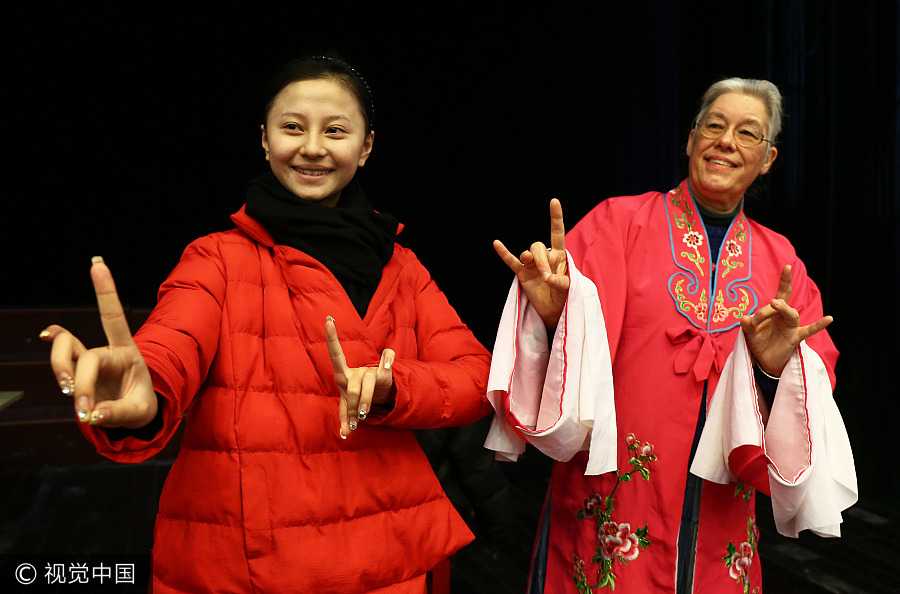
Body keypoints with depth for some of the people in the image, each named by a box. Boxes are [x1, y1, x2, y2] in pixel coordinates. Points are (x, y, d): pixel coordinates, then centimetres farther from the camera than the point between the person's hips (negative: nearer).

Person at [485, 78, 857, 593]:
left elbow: (818, 383, 3)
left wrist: (777, 367, -18)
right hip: (612, 495, -3)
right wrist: (554, 314, -31)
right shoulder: (620, 221, -2)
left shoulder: (780, 262, 8)